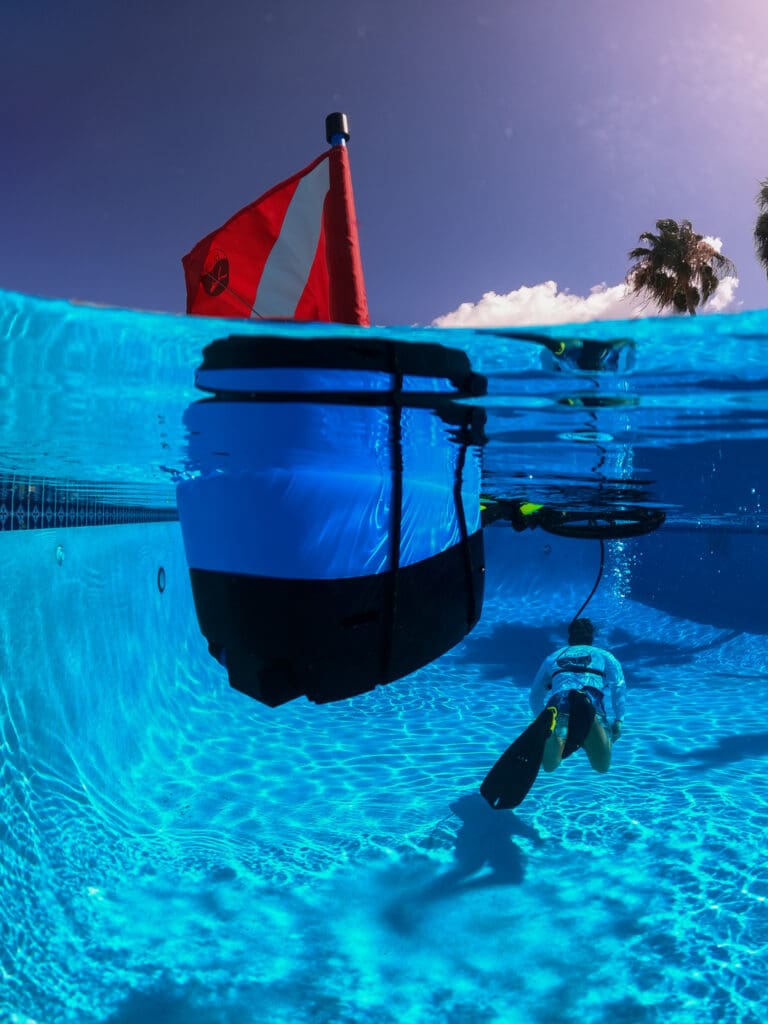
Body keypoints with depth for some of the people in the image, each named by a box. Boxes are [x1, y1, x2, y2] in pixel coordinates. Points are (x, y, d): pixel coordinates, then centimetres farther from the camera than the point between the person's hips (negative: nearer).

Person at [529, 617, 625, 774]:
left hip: (559, 701, 1)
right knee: (602, 766, -10)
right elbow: (619, 686, 10)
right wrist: (618, 720, 11)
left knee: (549, 765, -9)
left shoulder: (554, 657, 34)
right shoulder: (604, 655, 29)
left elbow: (535, 696, 35)